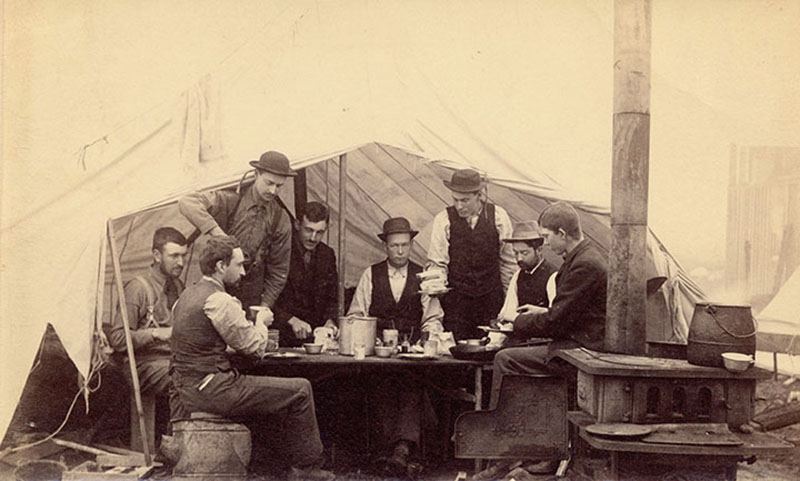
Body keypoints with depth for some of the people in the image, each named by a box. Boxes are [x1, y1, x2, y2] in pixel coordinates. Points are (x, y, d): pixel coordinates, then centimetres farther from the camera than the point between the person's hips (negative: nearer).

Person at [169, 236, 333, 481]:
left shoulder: (187, 294, 13)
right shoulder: (219, 300, -17)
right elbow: (255, 348, -10)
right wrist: (261, 323, 9)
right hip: (211, 390, -10)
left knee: (282, 392, 25)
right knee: (300, 390, -6)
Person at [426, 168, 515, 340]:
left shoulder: (498, 216, 0)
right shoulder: (443, 220, -2)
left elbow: (508, 261, 7)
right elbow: (437, 263, 0)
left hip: (491, 299, 1)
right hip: (455, 298, -1)